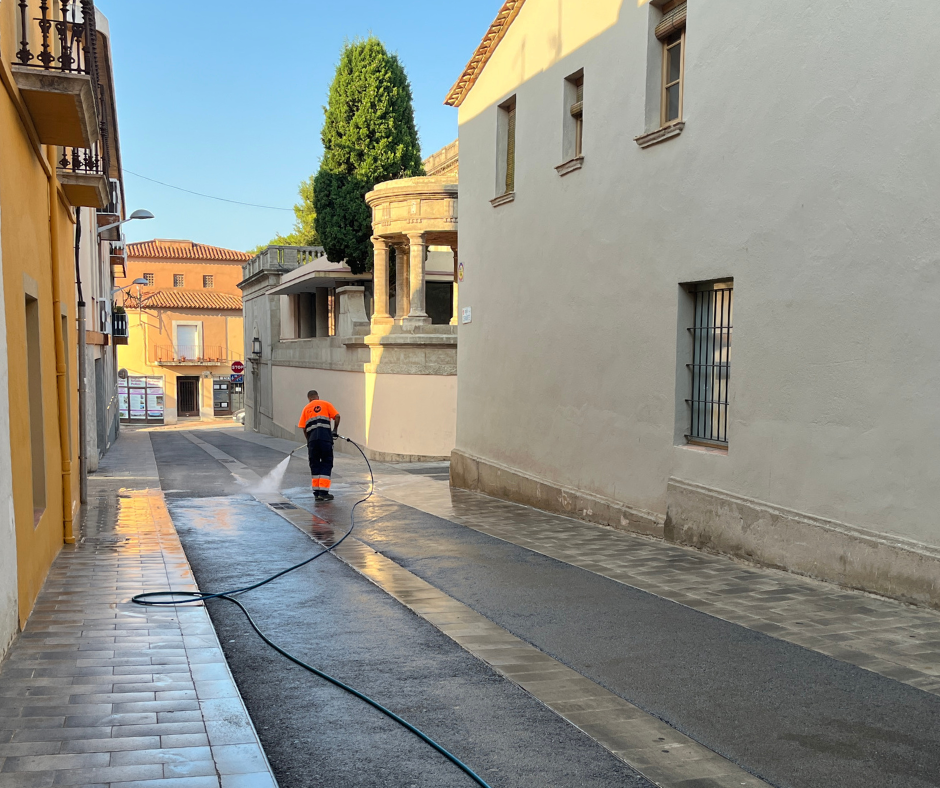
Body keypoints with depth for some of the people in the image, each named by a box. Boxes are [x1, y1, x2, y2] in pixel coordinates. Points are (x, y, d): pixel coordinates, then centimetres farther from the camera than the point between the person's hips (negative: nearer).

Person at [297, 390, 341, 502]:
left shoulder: (306, 409, 19)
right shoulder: (326, 404, 14)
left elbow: (304, 428, 10)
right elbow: (337, 416, 1)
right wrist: (335, 430, 14)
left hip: (312, 439, 2)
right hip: (325, 437, -2)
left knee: (315, 465, 11)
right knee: (326, 464, 3)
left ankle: (317, 493, 12)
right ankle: (323, 492, -4)